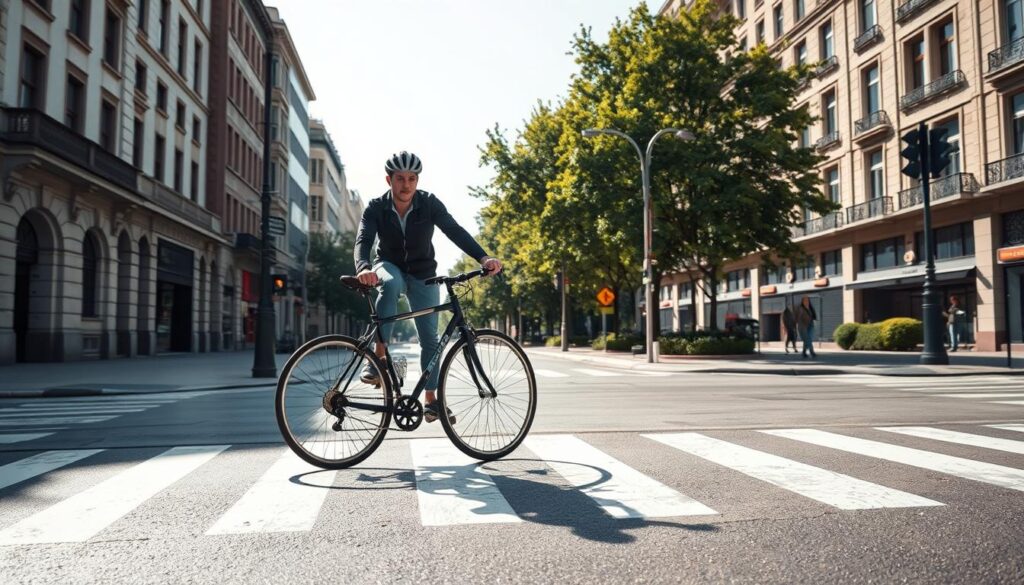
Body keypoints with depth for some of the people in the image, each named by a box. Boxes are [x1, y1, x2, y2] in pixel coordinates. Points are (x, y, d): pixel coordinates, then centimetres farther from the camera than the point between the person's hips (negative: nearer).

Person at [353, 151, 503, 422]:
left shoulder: (429, 203, -17)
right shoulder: (376, 207, -17)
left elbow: (455, 231, -25)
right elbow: (363, 241, -28)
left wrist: (483, 257, -41)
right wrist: (364, 268, -51)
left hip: (423, 274, 1)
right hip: (390, 266, -1)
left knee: (429, 337, -2)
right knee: (391, 283, -39)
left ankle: (431, 400, 9)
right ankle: (379, 355, -32)